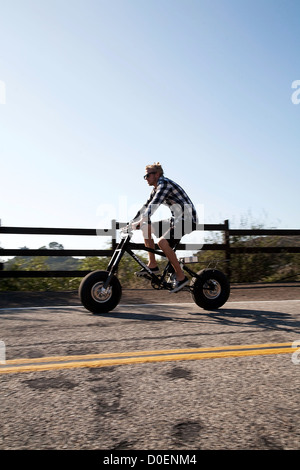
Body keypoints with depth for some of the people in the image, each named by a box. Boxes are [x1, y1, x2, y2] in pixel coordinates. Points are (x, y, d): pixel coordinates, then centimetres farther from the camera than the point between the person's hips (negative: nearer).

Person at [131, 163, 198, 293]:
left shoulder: (164, 184, -14)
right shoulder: (156, 189, 16)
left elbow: (153, 205, -27)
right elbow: (145, 207, 17)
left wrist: (140, 222, -33)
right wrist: (131, 223, 10)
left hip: (187, 220, -10)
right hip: (176, 220, 10)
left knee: (162, 242, -28)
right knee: (146, 228, 4)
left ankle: (181, 277, -16)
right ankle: (152, 265, 5)